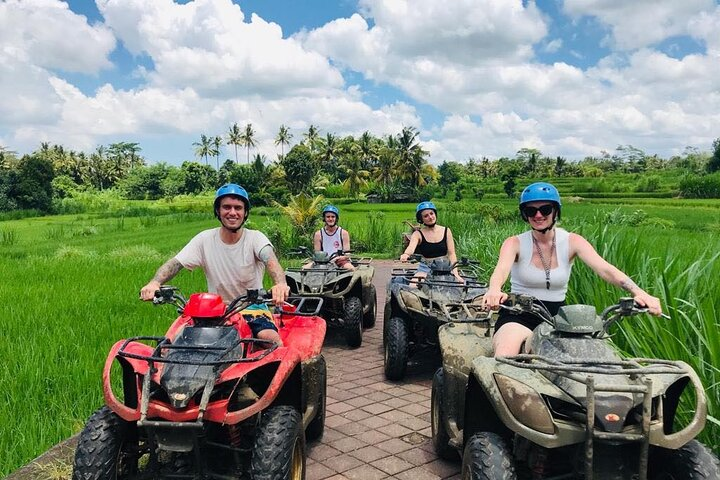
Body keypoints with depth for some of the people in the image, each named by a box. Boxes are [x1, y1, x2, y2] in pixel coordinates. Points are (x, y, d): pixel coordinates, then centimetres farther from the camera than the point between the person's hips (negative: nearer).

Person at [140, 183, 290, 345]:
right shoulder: (205, 239, -1)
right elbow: (175, 263, -9)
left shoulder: (255, 238, -7)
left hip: (253, 309, -2)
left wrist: (280, 284, -50)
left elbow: (270, 259, -27)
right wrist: (154, 283, -31)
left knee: (271, 339, -30)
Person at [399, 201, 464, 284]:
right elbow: (411, 246, -22)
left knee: (460, 283, -24)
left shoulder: (446, 231, 5)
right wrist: (406, 254, -47)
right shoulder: (418, 234, 0)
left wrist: (455, 272, -17)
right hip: (426, 269, -1)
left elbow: (451, 254, 0)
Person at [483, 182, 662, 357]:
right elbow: (501, 269, -26)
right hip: (519, 316, -3)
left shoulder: (572, 242, 0)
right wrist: (494, 291, -51)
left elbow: (605, 269, -14)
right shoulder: (515, 243, -5)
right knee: (505, 354, -33)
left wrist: (640, 293, -33)